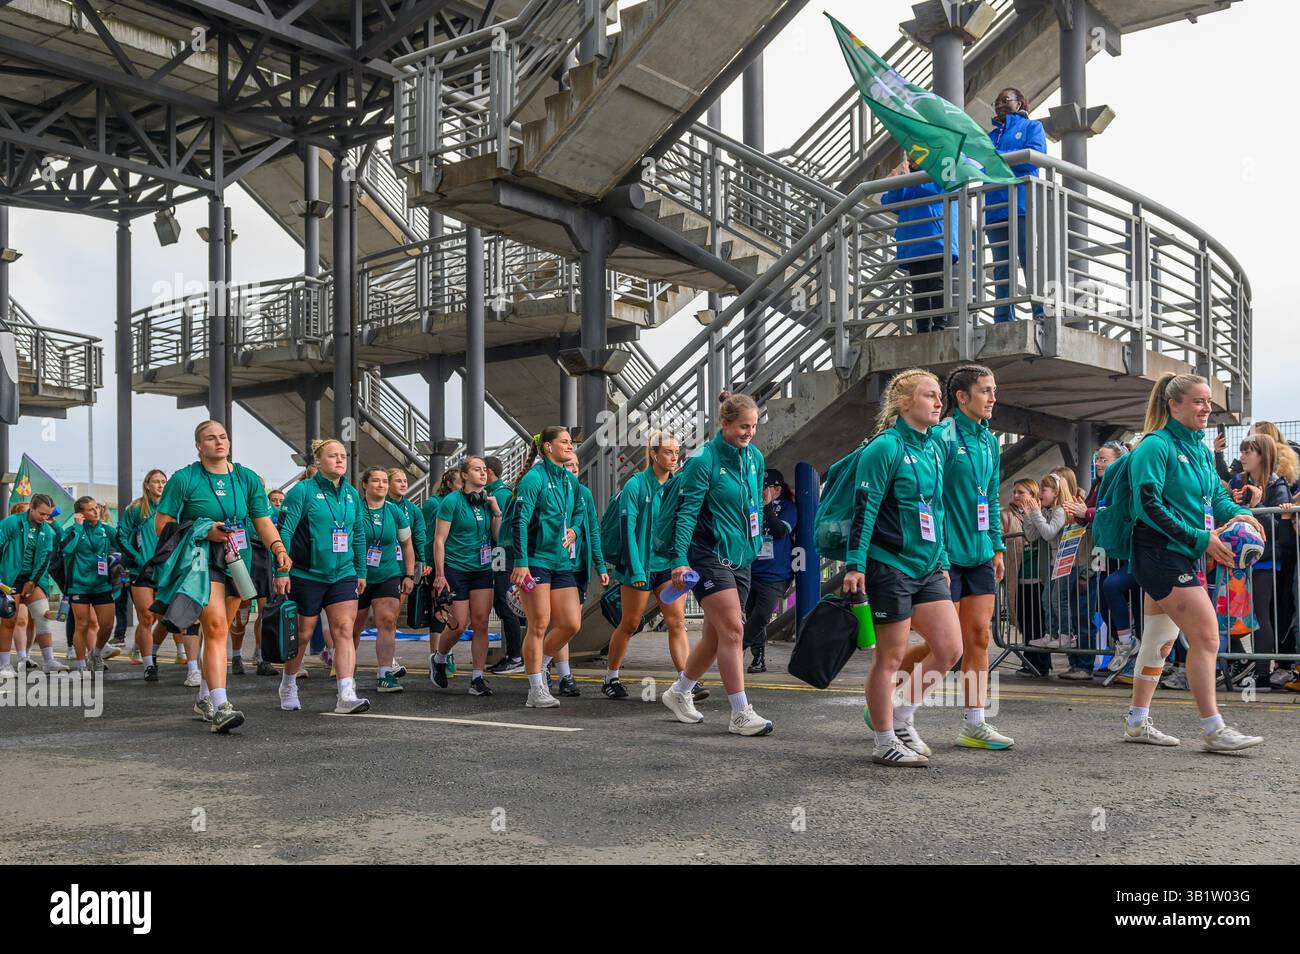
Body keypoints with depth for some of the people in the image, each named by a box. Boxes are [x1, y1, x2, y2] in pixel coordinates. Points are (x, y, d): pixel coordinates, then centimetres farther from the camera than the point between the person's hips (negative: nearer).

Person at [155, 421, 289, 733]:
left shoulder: (247, 479, 6)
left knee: (218, 630, 15)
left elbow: (263, 521, 2)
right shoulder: (183, 479, -5)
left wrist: (278, 548, -17)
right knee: (216, 627, -19)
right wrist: (203, 532, -17)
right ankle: (220, 706, -25)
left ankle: (204, 698, 31)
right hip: (201, 562, -5)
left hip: (237, 562, 5)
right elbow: (161, 525, -5)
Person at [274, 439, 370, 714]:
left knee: (344, 630, -8)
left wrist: (361, 571, 15)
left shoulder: (352, 494, 9)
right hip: (306, 575, -4)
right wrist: (281, 571, -16)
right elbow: (284, 532, -11)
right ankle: (288, 686, 31)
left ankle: (346, 696, -13)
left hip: (342, 575, 4)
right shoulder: (303, 491, -8)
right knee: (302, 635, 8)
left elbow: (359, 535, 16)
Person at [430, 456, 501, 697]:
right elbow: (439, 540, -9)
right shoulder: (452, 501, -7)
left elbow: (498, 537, 7)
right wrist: (440, 575, -12)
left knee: (481, 623, -3)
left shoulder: (488, 501, 8)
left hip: (482, 569, 4)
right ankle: (438, 659, 26)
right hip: (455, 569, -4)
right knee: (459, 624, -3)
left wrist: (497, 512, -6)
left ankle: (478, 679, 3)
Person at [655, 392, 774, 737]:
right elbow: (687, 513, -14)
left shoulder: (755, 458, 8)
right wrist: (680, 560, -20)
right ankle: (740, 714, -8)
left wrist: (755, 545, 20)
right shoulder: (703, 460, -13)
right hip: (708, 555, -7)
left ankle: (680, 692, 31)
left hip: (740, 556, 7)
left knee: (715, 635, 12)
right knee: (732, 630, -13)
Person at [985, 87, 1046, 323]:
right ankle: (1003, 323, -5)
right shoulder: (990, 136, 29)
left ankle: (1042, 318, -13)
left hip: (1023, 205, -4)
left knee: (1032, 265, -11)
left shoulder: (1031, 126, 14)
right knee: (1001, 269, -2)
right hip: (995, 208, 5)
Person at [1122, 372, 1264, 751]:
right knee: (1206, 635, -11)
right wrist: (1201, 538, -21)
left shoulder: (1200, 449, 15)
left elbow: (1217, 494, 16)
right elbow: (1149, 505, -19)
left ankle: (1137, 722, 21)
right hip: (1161, 553, -9)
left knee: (1161, 640, 13)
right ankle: (1213, 729, -6)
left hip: (1183, 556, 9)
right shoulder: (1156, 446, -12)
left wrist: (1238, 514, -7)